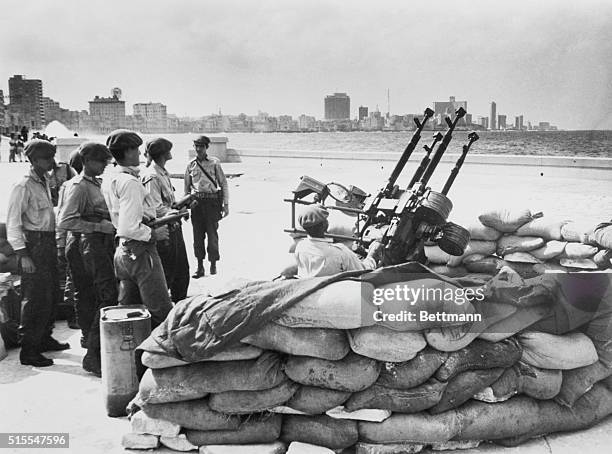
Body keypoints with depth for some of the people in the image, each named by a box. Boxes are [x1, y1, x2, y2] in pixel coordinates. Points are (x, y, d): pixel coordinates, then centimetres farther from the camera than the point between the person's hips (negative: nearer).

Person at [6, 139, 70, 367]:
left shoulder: (45, 183, 12)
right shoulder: (23, 186, -14)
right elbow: (13, 223, -15)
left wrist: (56, 244, 16)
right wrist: (23, 255, -20)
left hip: (49, 243, 9)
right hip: (34, 245, -9)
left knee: (49, 294, 17)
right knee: (35, 298, -6)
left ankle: (44, 339, 31)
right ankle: (28, 350, 2)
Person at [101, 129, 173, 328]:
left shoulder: (110, 181, 9)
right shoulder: (130, 182, -20)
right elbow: (129, 228, -26)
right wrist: (153, 234, -11)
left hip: (122, 250, 10)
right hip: (140, 251, -10)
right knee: (161, 312, -4)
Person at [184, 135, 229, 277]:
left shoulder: (214, 163, 1)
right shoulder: (190, 165, 9)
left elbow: (223, 184, 3)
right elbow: (187, 188, 16)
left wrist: (226, 204, -2)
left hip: (212, 201, -3)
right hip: (196, 202, 3)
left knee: (212, 234, -1)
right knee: (197, 235, 3)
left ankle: (213, 264, 14)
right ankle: (200, 267, 10)